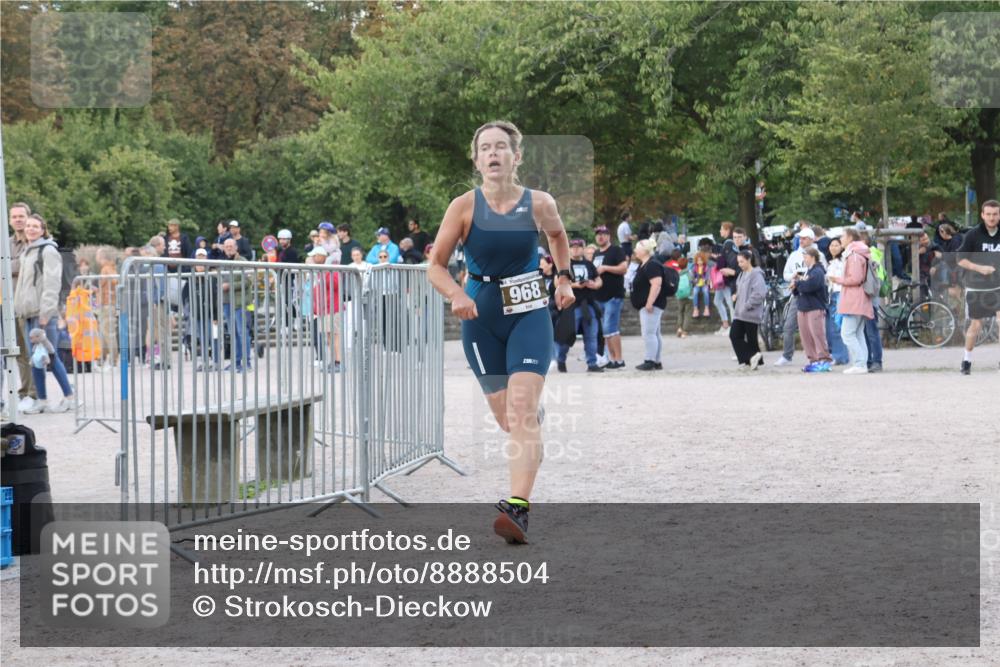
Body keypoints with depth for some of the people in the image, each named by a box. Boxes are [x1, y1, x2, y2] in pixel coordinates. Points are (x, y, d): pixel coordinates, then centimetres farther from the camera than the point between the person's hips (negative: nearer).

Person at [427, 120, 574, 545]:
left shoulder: (539, 204, -2)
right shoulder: (464, 207, -6)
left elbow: (557, 234, 22)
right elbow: (435, 266, -3)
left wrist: (564, 278, 17)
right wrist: (456, 295, -21)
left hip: (530, 314, -1)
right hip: (480, 316, 1)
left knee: (521, 410, -17)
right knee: (506, 418, 9)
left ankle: (518, 508, -24)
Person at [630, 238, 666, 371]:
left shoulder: (652, 265, -16)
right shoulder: (643, 265, 19)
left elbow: (656, 284, -26)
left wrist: (649, 303, -28)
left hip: (651, 305, -11)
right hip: (646, 305, 11)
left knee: (649, 333, -13)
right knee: (654, 334, 12)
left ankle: (650, 361, -14)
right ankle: (657, 362, 16)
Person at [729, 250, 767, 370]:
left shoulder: (756, 274, -12)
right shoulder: (742, 274, 15)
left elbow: (760, 293, -22)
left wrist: (747, 306, -20)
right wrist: (736, 296, 9)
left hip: (751, 314, -8)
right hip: (739, 313, 8)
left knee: (751, 339, -1)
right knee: (734, 335, 0)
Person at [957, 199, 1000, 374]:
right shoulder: (973, 235, -8)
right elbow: (961, 260, -8)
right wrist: (979, 268, -21)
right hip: (976, 288, -2)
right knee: (976, 325, 7)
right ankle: (967, 360, 24)